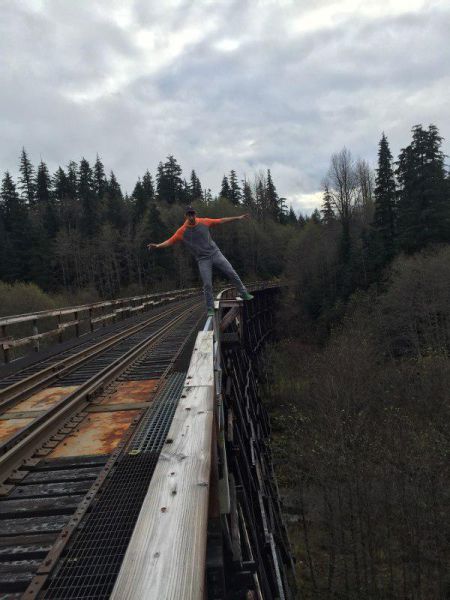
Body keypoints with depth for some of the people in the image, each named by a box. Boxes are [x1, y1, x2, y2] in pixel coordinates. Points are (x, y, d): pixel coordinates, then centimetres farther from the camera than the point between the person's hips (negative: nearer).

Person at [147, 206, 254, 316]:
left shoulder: (204, 222, -1)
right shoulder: (182, 231, -6)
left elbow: (222, 221, 5)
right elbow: (170, 241, -6)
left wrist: (238, 218, 7)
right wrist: (158, 245, -23)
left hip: (215, 253, 2)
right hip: (203, 260, -2)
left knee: (232, 273, 2)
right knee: (207, 285, -5)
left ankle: (244, 294, 21)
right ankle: (210, 309, 8)